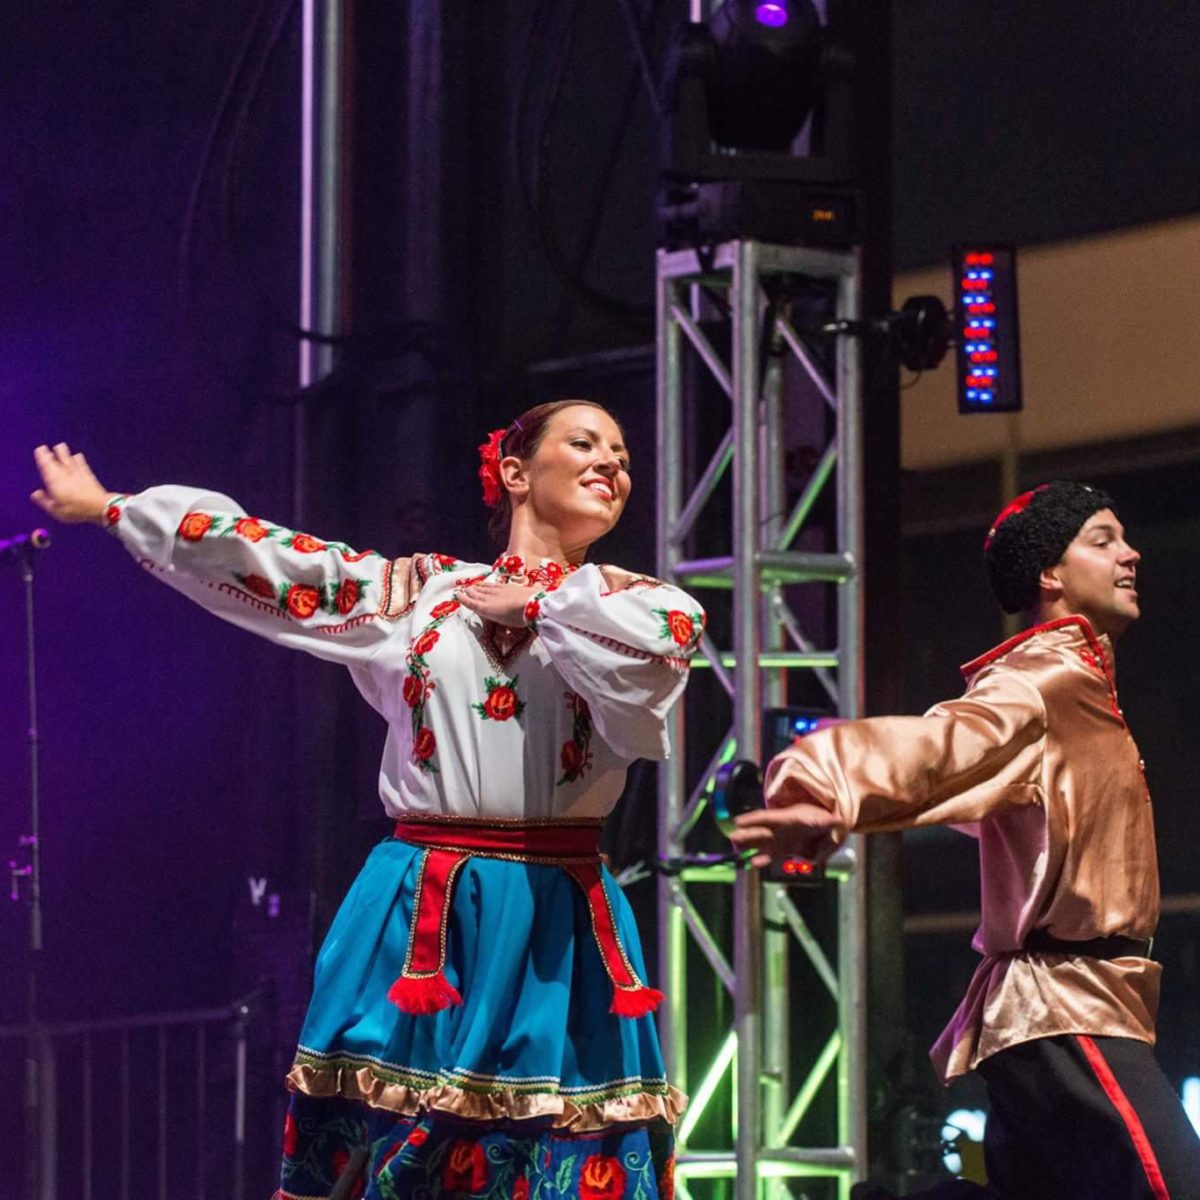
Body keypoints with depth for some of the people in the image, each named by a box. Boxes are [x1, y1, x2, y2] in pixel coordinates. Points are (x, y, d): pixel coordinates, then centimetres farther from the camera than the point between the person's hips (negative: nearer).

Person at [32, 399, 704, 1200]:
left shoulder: (640, 605, 8)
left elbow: (641, 681, -15)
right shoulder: (416, 590, 10)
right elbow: (259, 558, 12)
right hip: (423, 923, 0)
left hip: (562, 934, 0)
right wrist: (112, 508, 18)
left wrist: (536, 605, -2)